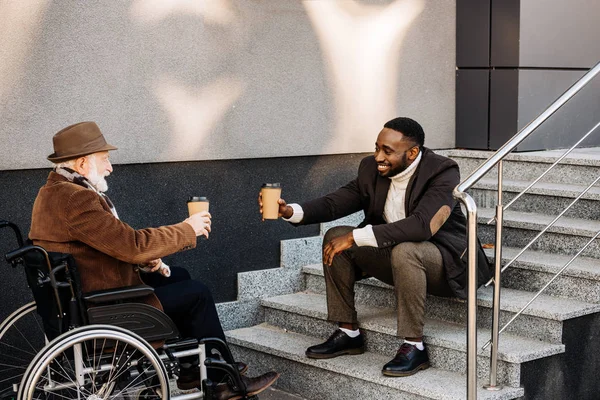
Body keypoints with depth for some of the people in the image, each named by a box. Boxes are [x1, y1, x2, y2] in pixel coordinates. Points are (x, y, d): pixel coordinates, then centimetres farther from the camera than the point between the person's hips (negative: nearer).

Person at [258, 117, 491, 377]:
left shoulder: (443, 172, -23)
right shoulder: (372, 168, -2)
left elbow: (422, 225, -37)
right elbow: (336, 202, 1)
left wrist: (355, 237, -38)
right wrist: (290, 211, -19)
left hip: (444, 262, -7)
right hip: (395, 254, 7)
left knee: (404, 250, -37)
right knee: (336, 237, -6)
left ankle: (413, 346, -25)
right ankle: (348, 333, 1)